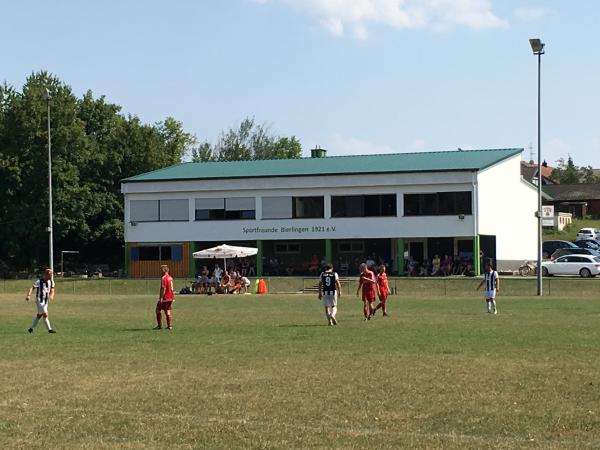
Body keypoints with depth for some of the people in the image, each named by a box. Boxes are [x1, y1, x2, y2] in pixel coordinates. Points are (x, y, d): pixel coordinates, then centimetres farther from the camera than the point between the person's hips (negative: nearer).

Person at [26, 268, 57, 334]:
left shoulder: (51, 281, 0)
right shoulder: (39, 281, -18)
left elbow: (52, 290, 4)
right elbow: (31, 288, -23)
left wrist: (51, 296, -19)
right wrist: (29, 295, -40)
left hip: (46, 301, 7)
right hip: (39, 300, -7)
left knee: (39, 315, 14)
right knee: (45, 314, -11)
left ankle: (31, 328, 27)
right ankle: (49, 329, -5)